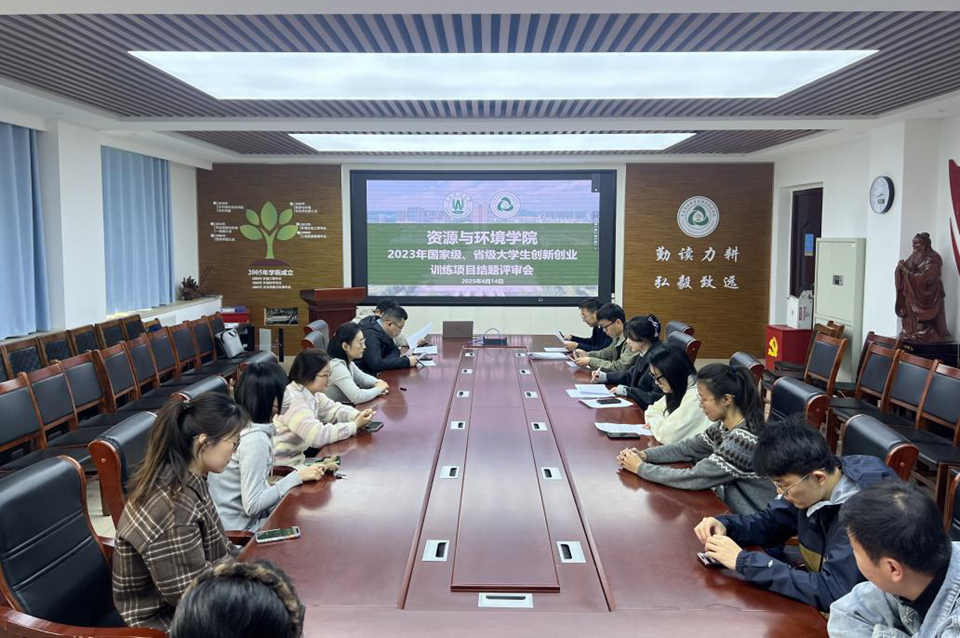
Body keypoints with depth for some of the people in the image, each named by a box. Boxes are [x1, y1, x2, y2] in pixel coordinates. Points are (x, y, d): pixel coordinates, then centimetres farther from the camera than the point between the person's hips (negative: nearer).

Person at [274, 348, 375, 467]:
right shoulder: (293, 400, -24)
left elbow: (335, 410, 10)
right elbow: (317, 436, -30)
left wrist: (358, 416, -10)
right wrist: (355, 426, -22)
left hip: (297, 458, 8)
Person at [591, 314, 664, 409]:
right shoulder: (643, 355, 6)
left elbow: (657, 397, -27)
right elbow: (630, 375, 23)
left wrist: (627, 391, -20)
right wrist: (605, 377, 12)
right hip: (634, 404, 9)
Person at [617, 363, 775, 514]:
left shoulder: (743, 440, -27)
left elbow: (693, 478, -24)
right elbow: (688, 447, 9)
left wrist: (640, 468, -15)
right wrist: (644, 455, -6)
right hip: (728, 507, 7)